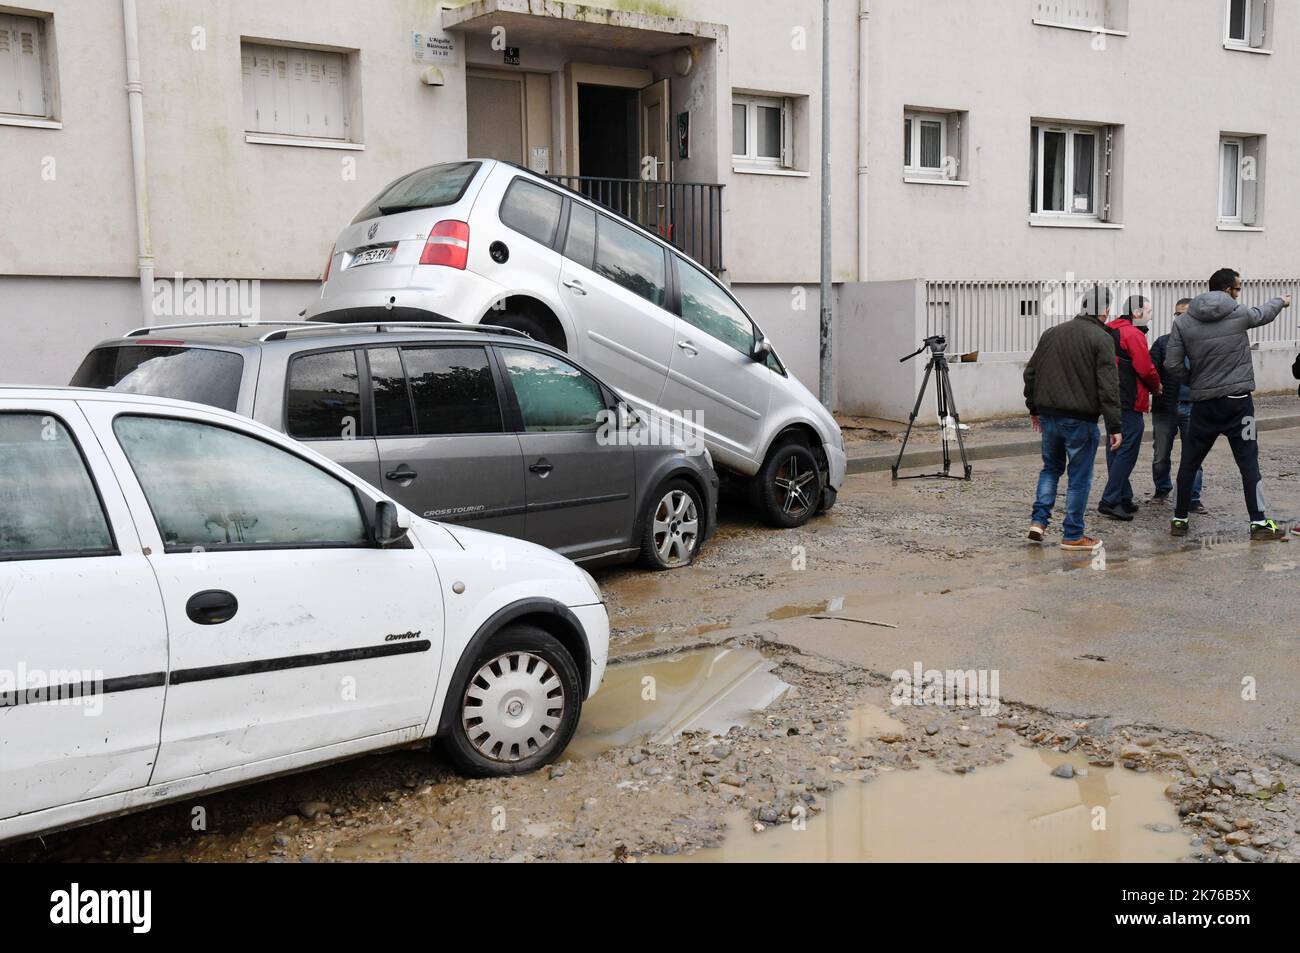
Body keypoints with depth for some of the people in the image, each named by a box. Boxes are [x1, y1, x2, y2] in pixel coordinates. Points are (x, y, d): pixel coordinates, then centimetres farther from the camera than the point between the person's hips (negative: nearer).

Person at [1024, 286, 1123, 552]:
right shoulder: (1102, 339, -9)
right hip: (1081, 420, -5)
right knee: (1079, 477, 5)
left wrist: (1034, 408, 24)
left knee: (1051, 468, 21)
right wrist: (1114, 427, -11)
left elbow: (1030, 373, 14)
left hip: (1049, 416, 5)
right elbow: (1108, 387, -14)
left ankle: (1039, 520, 10)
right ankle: (1073, 535, 10)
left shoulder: (1051, 333, 9)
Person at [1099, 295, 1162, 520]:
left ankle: (1124, 499, 19)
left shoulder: (1110, 331, 17)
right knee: (1127, 452, -7)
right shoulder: (1133, 334, -12)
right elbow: (1145, 368, -16)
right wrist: (1156, 387, 3)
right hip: (1129, 404, -10)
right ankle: (1110, 501, -10)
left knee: (1116, 450, 13)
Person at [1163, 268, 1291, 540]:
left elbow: (1172, 365, -6)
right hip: (1238, 402, -1)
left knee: (1189, 464, 12)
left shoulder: (1183, 322, -3)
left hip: (1203, 405, 1)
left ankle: (1179, 520, 16)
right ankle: (1259, 523, 3)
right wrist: (1281, 301, 40)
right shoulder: (1239, 313, -4)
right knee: (1248, 463, 3)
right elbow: (1264, 314, 19)